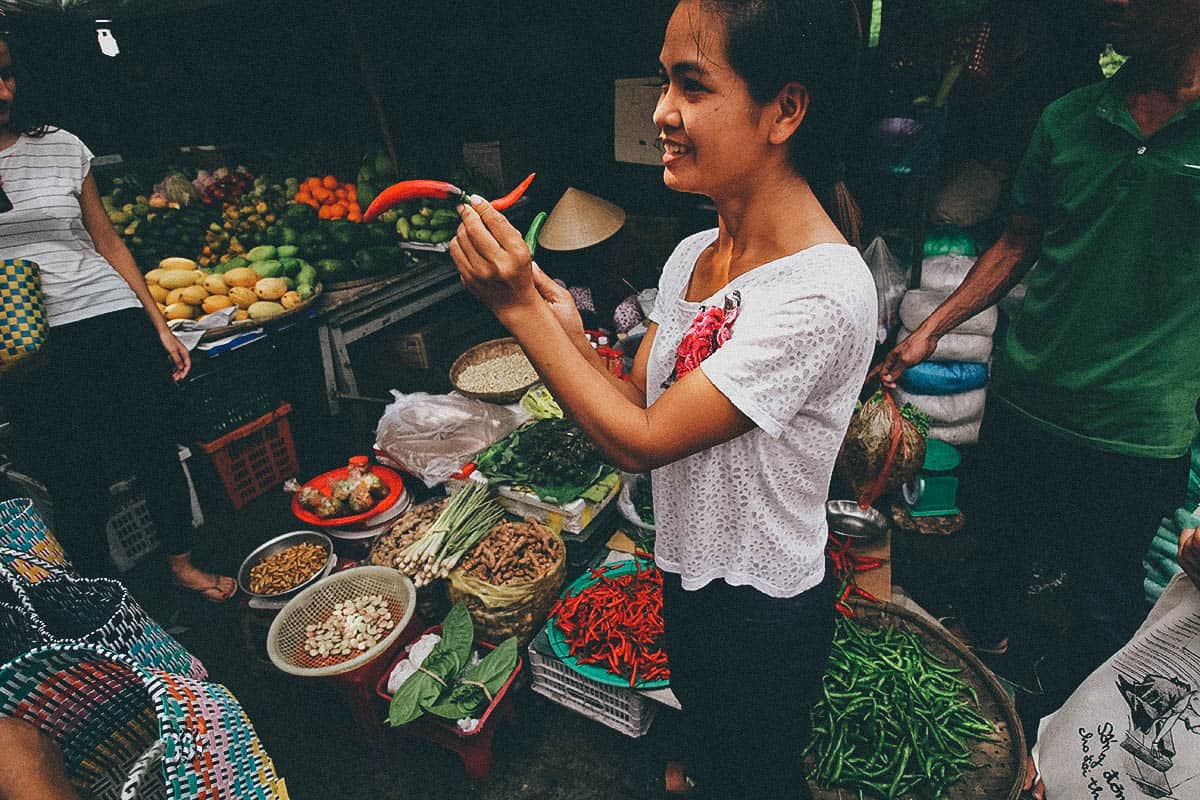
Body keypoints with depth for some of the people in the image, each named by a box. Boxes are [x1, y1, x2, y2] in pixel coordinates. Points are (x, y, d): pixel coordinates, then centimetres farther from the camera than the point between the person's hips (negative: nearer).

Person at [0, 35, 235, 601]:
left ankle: (182, 564, 28)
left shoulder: (60, 146, 7)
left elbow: (107, 242, 11)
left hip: (113, 325, 2)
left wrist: (160, 327, 7)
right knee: (72, 484, 6)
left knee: (153, 449, 8)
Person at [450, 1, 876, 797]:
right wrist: (570, 334, -22)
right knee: (706, 730, 35)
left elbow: (643, 441, -28)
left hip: (764, 610, -7)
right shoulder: (692, 255, -5)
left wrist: (520, 308, -27)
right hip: (689, 570, 7)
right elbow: (637, 399, -3)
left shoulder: (823, 292, -31)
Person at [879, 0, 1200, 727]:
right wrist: (932, 330, 6)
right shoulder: (1070, 118, 2)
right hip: (1023, 400, 4)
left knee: (1103, 599, 15)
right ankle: (987, 646, 53)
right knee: (1001, 544, 24)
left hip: (1137, 432, -3)